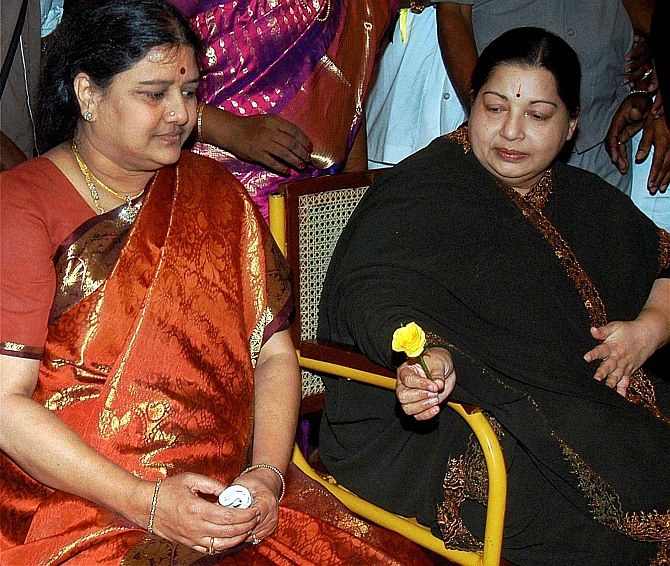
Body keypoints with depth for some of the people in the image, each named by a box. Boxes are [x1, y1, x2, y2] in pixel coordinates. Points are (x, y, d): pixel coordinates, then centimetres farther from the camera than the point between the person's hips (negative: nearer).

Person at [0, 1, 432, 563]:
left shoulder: (214, 192, 12)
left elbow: (274, 352, 9)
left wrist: (267, 474, -8)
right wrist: (148, 503, -18)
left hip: (234, 498, 4)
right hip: (80, 512, -4)